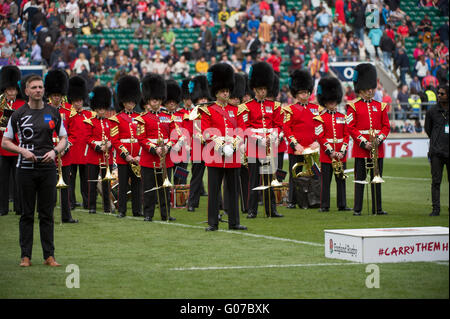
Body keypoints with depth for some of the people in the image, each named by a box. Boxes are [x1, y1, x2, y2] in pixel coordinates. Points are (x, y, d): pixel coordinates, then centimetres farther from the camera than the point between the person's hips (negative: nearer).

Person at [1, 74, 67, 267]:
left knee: (47, 214, 4)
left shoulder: (53, 113, 6)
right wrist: (22, 151, -14)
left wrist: (54, 151, -8)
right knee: (27, 214, 3)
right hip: (26, 169, -1)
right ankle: (26, 256, 7)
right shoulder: (18, 114, 1)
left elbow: (64, 138, 12)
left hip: (48, 168, 1)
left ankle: (49, 255, 7)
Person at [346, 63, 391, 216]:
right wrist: (363, 142, -14)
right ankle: (357, 209, 3)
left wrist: (379, 139, -9)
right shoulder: (353, 106, 0)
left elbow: (386, 126, 9)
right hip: (360, 148, -3)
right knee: (360, 179, -1)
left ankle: (377, 208, 11)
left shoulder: (380, 106, 11)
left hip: (377, 148, 3)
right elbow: (351, 127, -5)